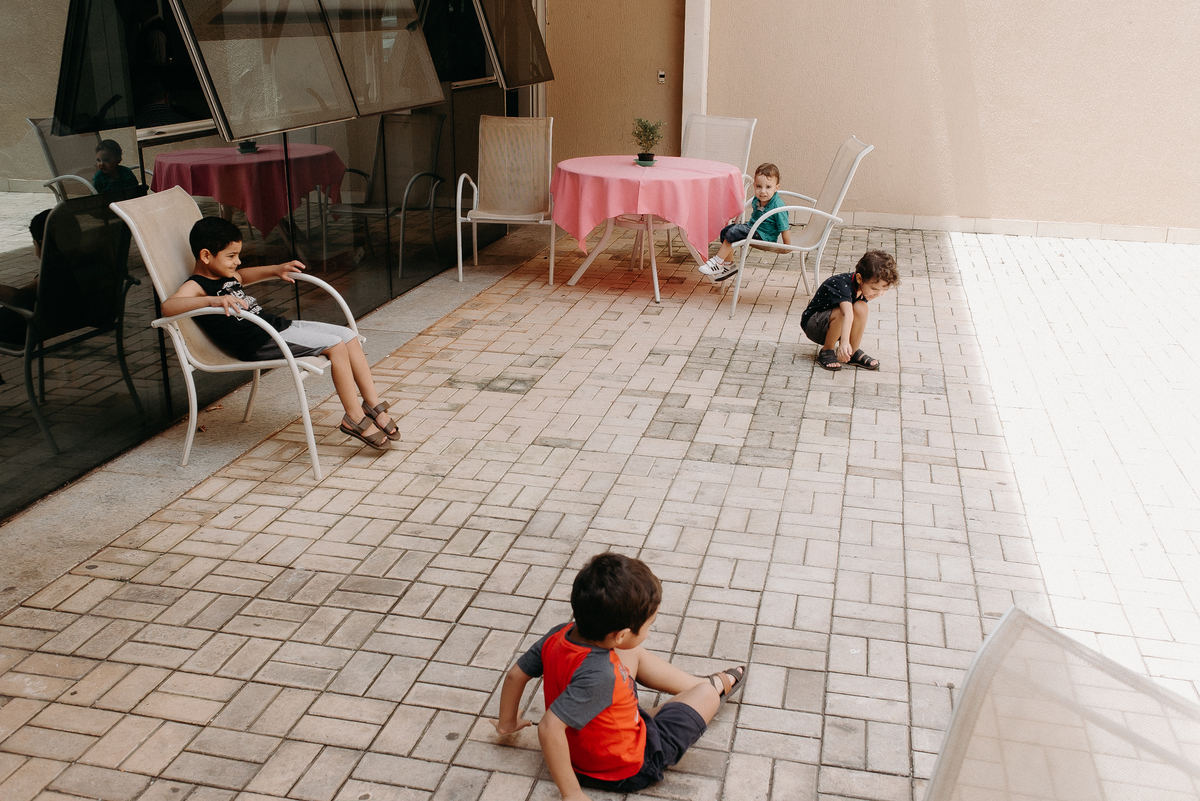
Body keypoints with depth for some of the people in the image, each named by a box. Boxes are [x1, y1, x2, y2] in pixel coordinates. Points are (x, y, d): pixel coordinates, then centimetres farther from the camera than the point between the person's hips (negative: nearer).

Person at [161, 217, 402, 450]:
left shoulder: (227, 276, 17)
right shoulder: (196, 286, -10)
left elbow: (243, 275, 42)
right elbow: (167, 306, -30)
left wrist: (276, 270, 29)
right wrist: (212, 300, -43)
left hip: (279, 325, 10)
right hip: (259, 343, -10)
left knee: (348, 336, 2)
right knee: (335, 345, -20)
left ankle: (373, 405, 7)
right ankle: (355, 418, -12)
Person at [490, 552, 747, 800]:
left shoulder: (559, 635, -19)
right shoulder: (599, 675, -41)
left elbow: (516, 674, -6)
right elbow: (549, 727, -45)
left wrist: (508, 723, 12)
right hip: (628, 770, -7)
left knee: (636, 655, 21)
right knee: (706, 692, 10)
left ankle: (700, 683, 42)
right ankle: (716, 686, 46)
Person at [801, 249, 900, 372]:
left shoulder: (865, 286, -9)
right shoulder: (841, 284, -33)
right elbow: (848, 313, -49)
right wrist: (844, 342, -60)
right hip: (812, 324, -6)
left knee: (861, 307, -23)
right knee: (842, 312, -37)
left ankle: (853, 353, -8)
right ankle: (826, 352, -15)